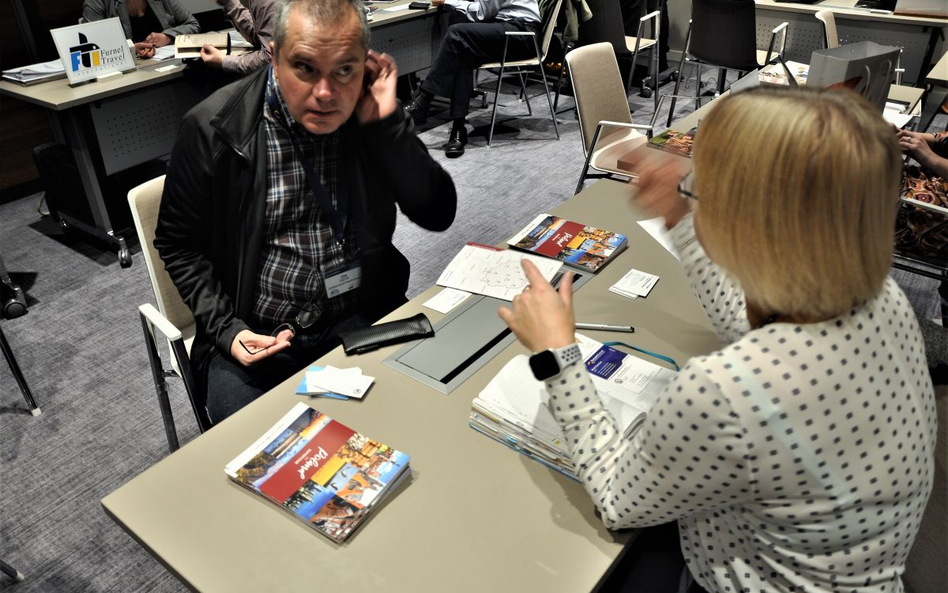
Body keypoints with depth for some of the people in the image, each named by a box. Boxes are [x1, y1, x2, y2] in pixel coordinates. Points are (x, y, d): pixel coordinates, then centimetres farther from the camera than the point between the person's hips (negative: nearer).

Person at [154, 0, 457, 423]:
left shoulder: (374, 111, -3)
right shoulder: (213, 128, -9)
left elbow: (437, 215, -7)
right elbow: (178, 246, 1)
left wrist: (387, 123, -18)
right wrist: (226, 331, -11)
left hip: (361, 318, 2)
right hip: (255, 336, -1)